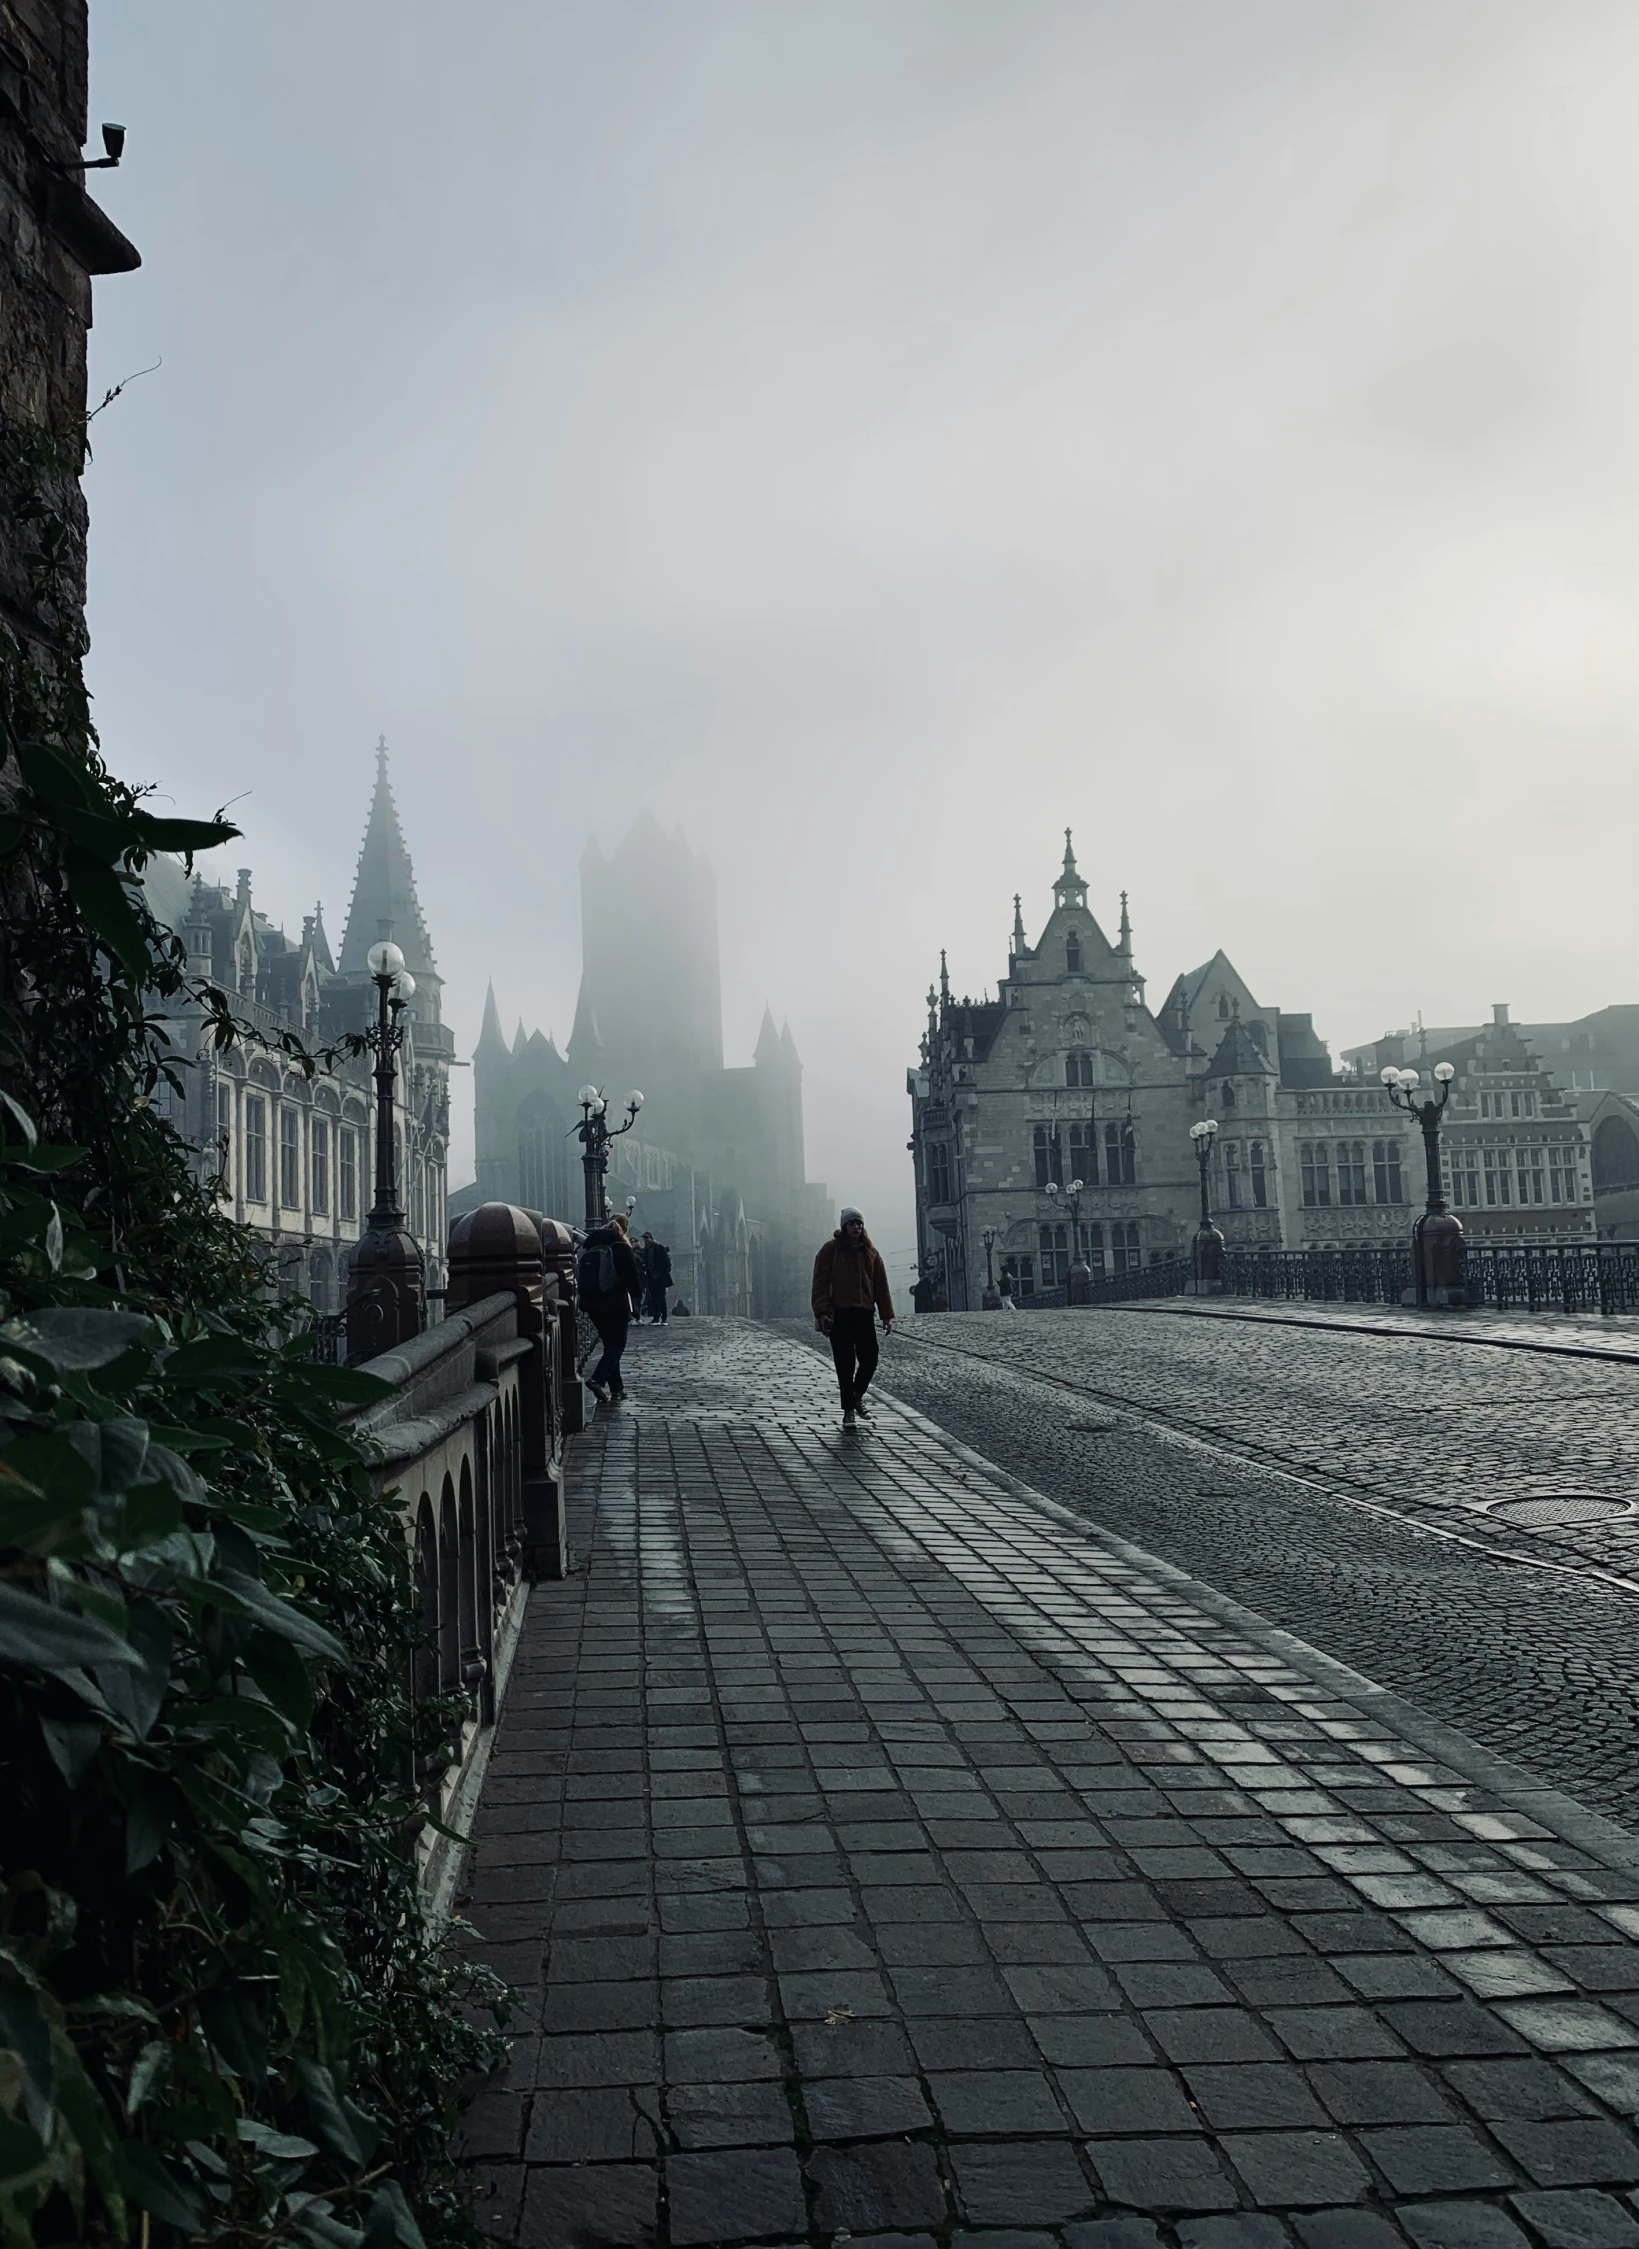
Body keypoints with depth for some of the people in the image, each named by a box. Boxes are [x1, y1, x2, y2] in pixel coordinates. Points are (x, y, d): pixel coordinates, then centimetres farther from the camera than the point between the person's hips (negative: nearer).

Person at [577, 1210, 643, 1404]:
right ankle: (597, 1379, -22)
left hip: (592, 1303, 6)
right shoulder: (620, 1246, -8)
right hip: (615, 1303, -6)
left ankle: (616, 1388, 15)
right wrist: (637, 1293, 8)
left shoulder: (588, 1245, 9)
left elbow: (580, 1274, 12)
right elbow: (632, 1274, -8)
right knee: (617, 1345, -1)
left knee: (609, 1344, 15)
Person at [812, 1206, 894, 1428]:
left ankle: (857, 1396, 28)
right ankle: (848, 1409, 13)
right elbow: (820, 1283, -6)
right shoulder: (831, 1250, -1)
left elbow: (881, 1285, 11)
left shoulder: (870, 1252, 10)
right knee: (845, 1365, 0)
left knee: (870, 1359, 1)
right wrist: (822, 1312, -16)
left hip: (865, 1314, 3)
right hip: (839, 1316, -3)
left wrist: (887, 1315, 5)